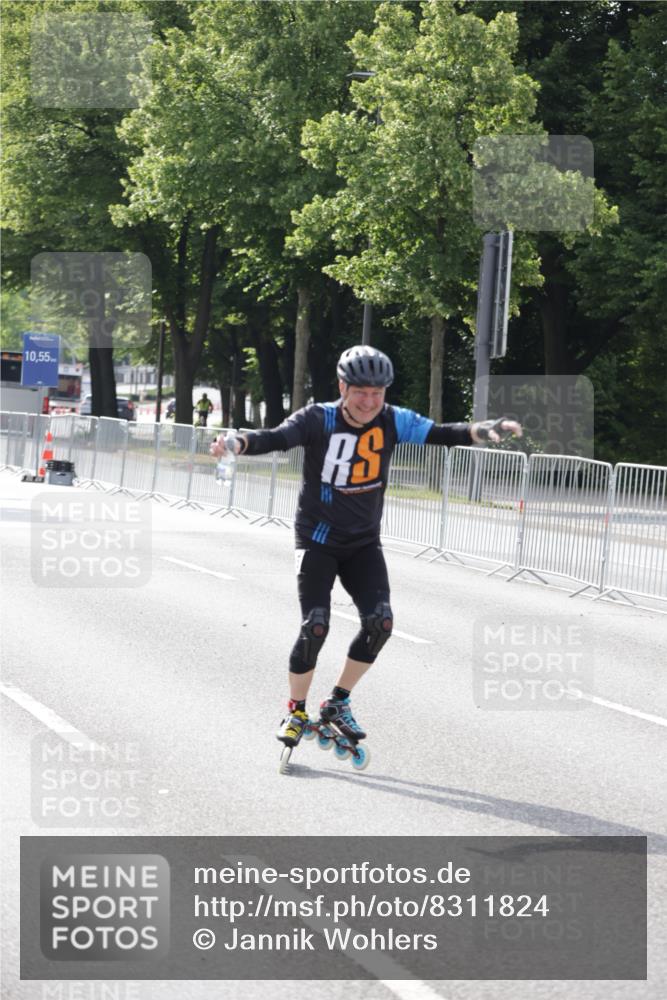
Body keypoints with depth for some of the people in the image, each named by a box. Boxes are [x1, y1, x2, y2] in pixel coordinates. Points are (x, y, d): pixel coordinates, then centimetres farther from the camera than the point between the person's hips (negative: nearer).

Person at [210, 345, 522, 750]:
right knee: (315, 626, -14)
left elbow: (440, 434, -16)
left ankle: (338, 703, 8)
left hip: (364, 542, 3)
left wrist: (485, 430, -34)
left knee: (380, 622, -12)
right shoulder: (319, 420, -17)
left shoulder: (392, 421, -7)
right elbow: (277, 438, -32)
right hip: (318, 539, -3)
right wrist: (238, 443, -53)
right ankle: (296, 712, 8)